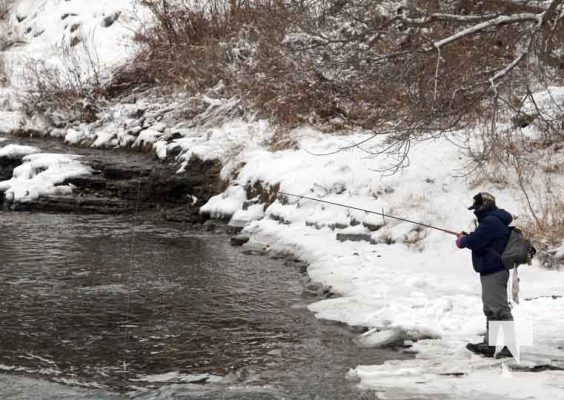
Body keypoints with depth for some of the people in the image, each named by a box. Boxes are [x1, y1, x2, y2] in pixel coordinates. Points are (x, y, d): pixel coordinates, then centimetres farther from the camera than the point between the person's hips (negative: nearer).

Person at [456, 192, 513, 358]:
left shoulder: (490, 222, -19)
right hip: (490, 271, 11)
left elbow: (473, 242, -22)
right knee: (490, 311, 16)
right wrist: (466, 238, 6)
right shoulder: (493, 220, 17)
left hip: (494, 273, -11)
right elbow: (482, 241, 23)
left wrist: (462, 240, -1)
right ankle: (488, 345, 23)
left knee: (500, 310, -9)